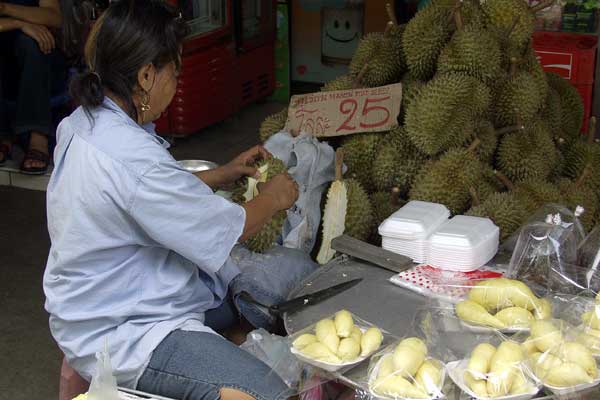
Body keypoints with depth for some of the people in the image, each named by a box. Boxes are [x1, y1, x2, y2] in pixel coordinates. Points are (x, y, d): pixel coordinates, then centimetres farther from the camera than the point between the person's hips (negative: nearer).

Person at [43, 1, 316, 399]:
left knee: (297, 269, 7)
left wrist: (223, 173, 15)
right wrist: (273, 198, 1)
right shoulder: (132, 158, -30)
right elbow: (226, 231, -18)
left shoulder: (84, 123, 1)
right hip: (119, 333, -10)